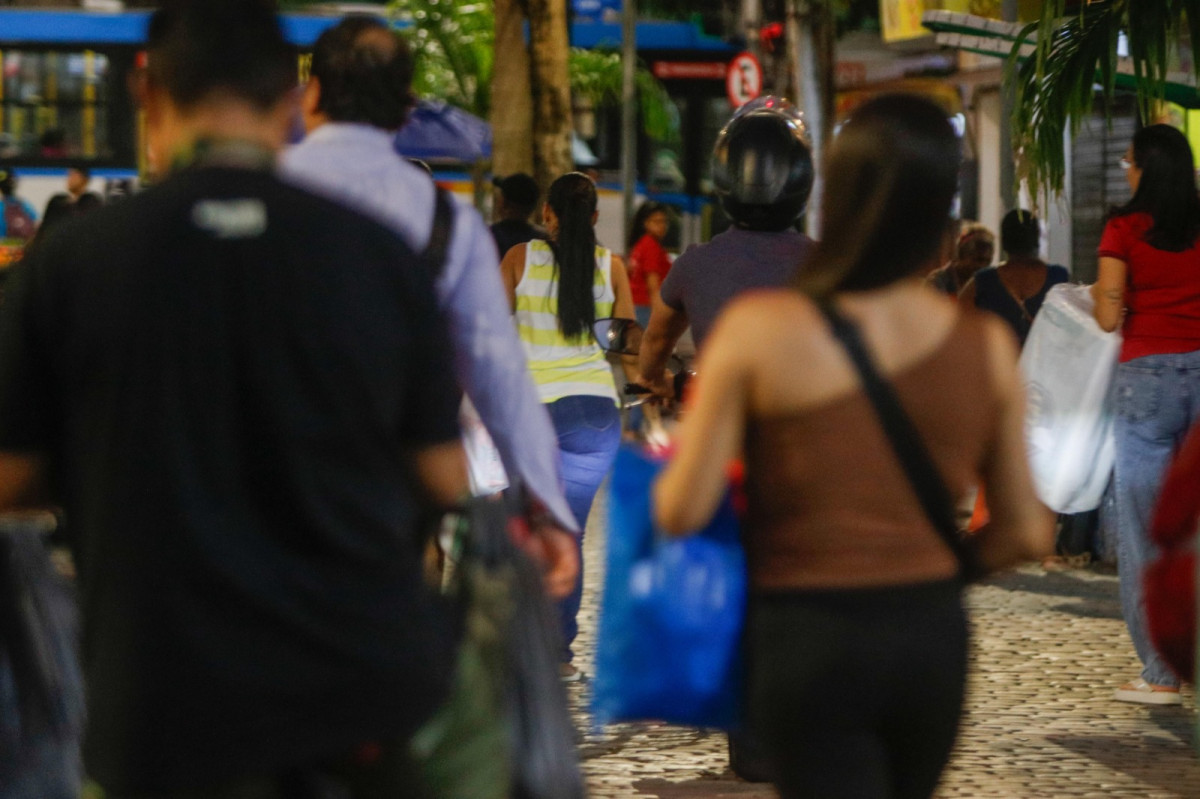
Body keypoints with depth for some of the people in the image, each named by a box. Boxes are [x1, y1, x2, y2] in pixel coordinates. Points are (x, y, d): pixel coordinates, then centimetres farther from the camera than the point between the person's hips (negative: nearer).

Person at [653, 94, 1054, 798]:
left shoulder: (760, 329, -13)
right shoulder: (986, 347, -4)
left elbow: (681, 512, -11)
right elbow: (1026, 532, 2)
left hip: (809, 635, -4)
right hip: (935, 634, 4)